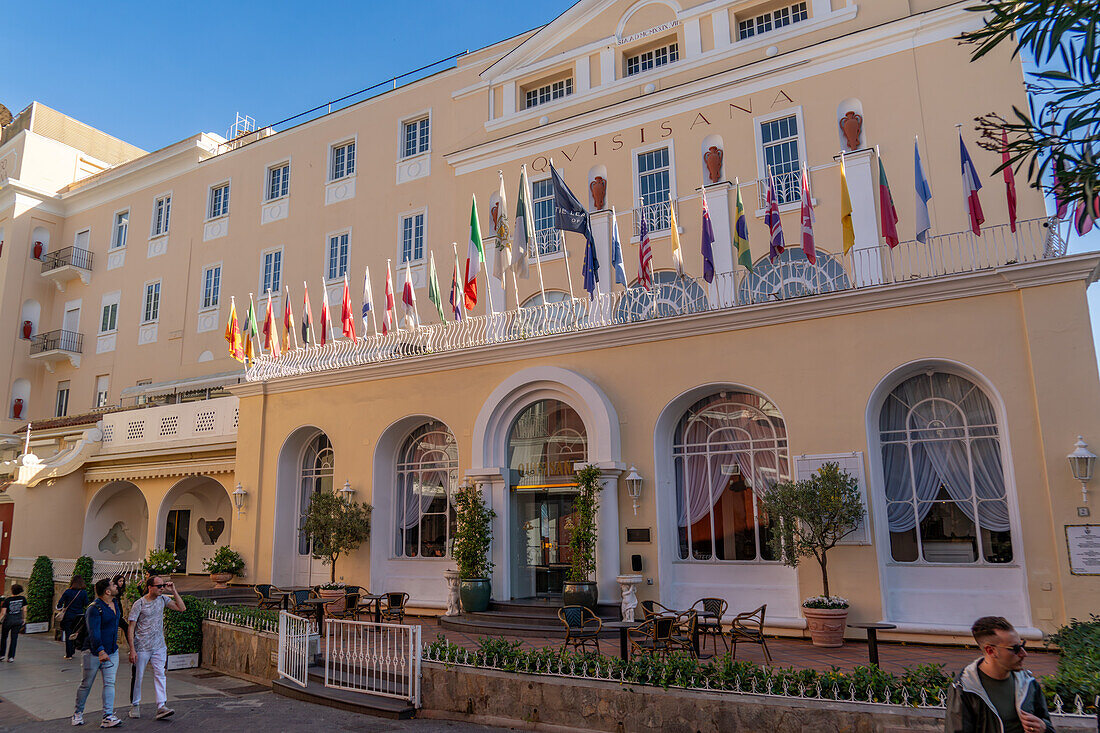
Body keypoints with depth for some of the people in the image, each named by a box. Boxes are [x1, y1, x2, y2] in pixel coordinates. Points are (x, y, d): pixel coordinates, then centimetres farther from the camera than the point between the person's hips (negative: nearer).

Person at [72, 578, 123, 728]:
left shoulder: (115, 603, 4)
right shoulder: (94, 608, -19)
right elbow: (93, 632, -28)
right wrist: (100, 651, -36)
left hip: (112, 651, 6)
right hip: (94, 652, -6)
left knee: (109, 683, -1)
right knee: (87, 684, 8)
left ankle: (108, 716, -3)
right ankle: (78, 712, 28)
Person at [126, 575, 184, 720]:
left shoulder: (163, 599, 4)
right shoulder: (139, 604, -9)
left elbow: (182, 608, 2)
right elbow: (131, 628, -8)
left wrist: (173, 591, -5)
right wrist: (132, 650, -13)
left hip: (159, 646, 3)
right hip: (142, 647, -3)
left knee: (160, 674, -4)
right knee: (138, 676, 7)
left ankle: (161, 706, -7)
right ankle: (135, 705, 26)